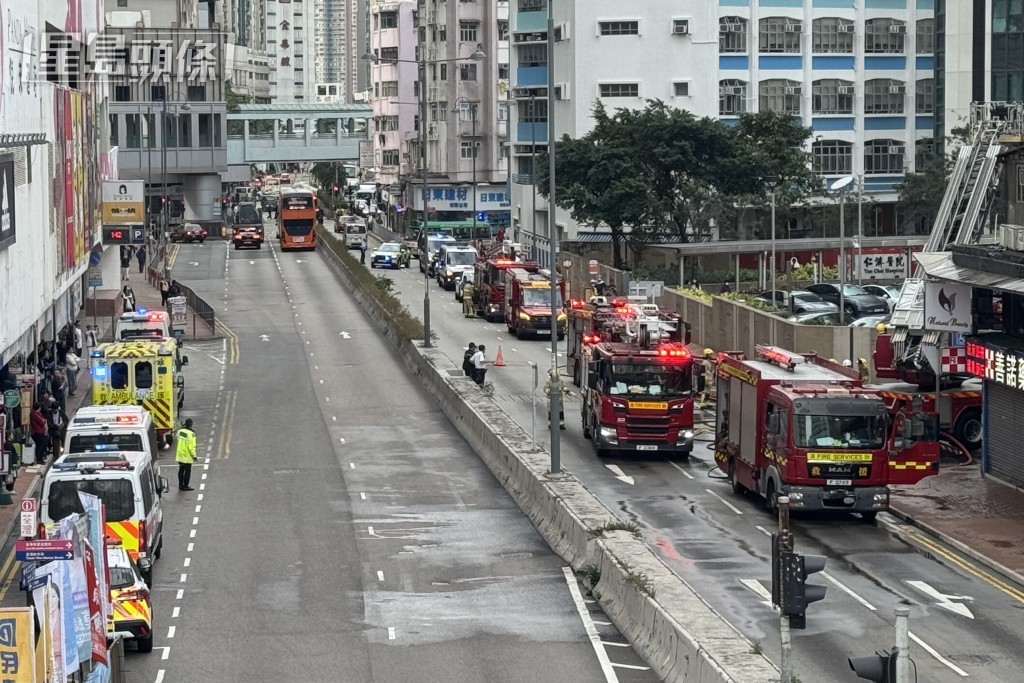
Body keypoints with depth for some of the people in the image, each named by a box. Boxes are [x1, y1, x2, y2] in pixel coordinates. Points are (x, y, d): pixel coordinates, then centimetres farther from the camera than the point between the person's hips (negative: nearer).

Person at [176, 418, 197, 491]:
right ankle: (185, 486, 7)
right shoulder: (191, 434, -22)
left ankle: (180, 485, 24)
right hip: (187, 456, -7)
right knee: (187, 471, 3)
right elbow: (191, 446, -21)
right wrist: (194, 455, -13)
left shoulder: (180, 431, 0)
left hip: (180, 455, 7)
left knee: (181, 470, 17)